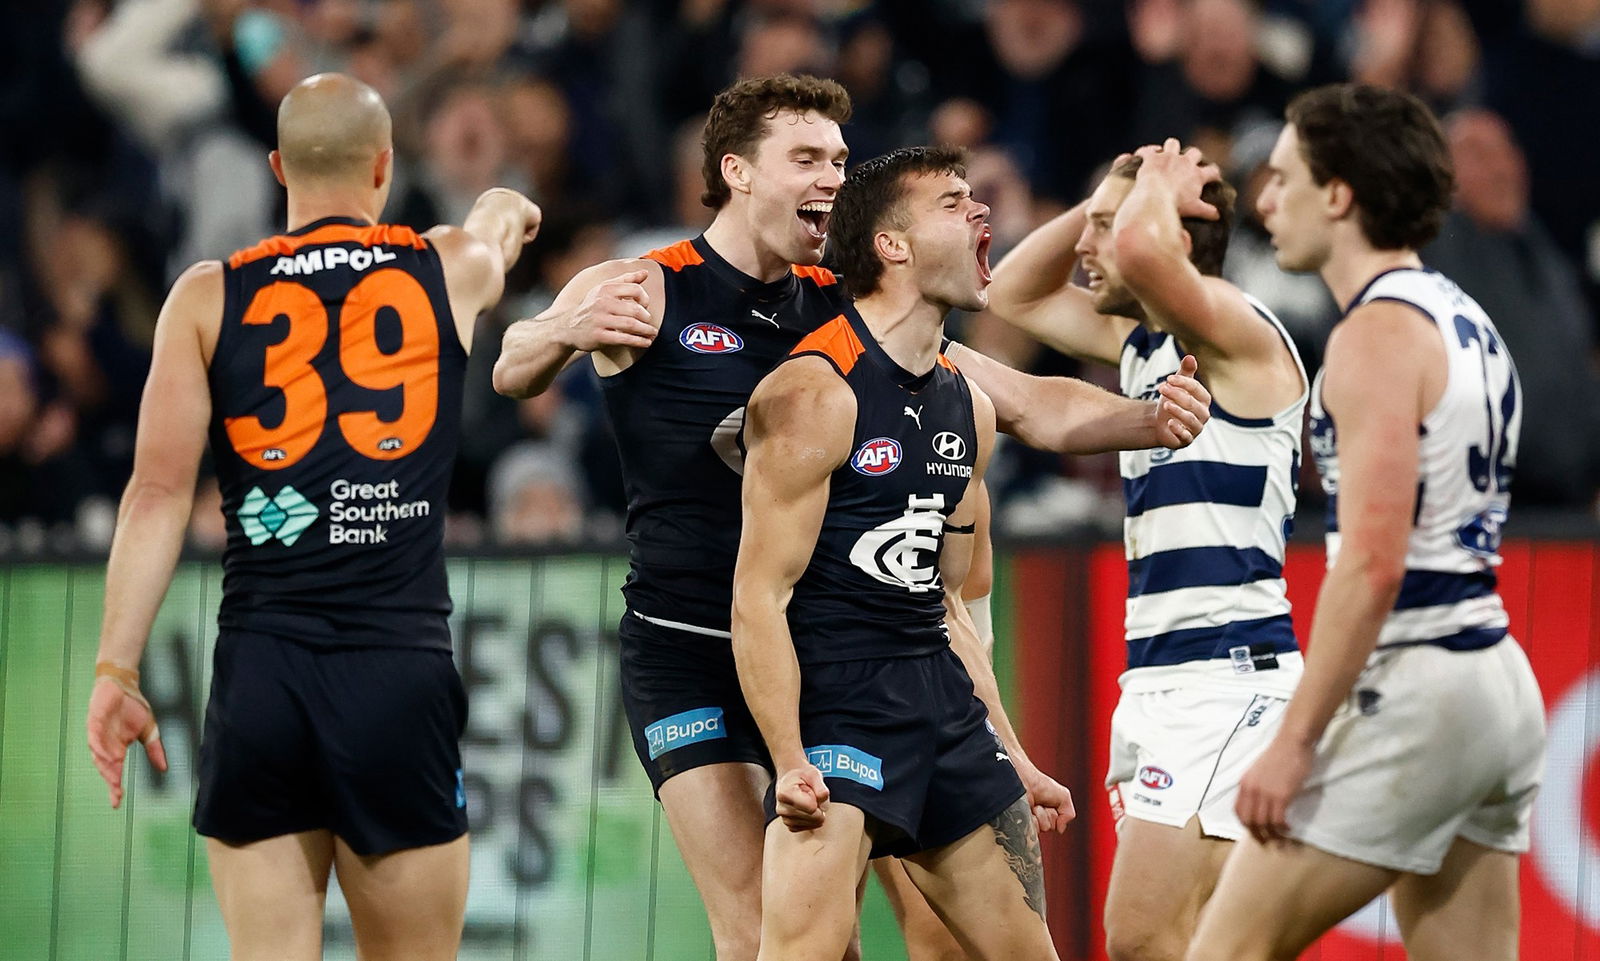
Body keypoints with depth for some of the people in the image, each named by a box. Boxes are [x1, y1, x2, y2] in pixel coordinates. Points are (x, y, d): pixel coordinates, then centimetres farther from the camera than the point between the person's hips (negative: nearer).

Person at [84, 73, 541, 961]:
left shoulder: (208, 297, 6)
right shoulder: (453, 268, 9)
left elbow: (158, 491, -1)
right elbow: (503, 220, 35)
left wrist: (116, 671, 0)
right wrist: (501, 214, 60)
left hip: (258, 676, 1)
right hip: (402, 673, 0)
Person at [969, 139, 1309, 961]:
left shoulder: (1239, 334, -12)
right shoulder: (1142, 343, 15)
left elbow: (1141, 248, -32)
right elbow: (1015, 295, 28)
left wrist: (1160, 184, -10)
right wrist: (1103, 198, 14)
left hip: (1228, 677, -10)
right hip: (1157, 680, 10)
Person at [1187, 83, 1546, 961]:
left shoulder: (1378, 335, -12)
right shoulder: (1463, 320, 17)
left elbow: (1372, 564, -21)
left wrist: (1295, 741, -21)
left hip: (1411, 689, -9)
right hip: (1502, 686, 9)